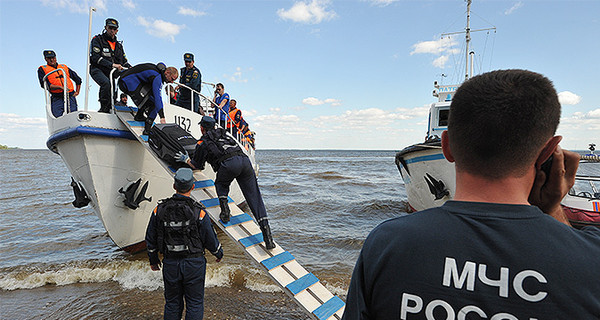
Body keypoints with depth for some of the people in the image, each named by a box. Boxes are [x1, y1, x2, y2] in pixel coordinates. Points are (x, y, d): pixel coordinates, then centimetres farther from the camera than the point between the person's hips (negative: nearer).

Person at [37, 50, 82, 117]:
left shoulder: (64, 67, 22)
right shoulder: (42, 69, 13)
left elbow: (78, 79, 32)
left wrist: (77, 92, 20)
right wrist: (60, 87, -17)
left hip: (70, 97, 2)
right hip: (57, 99, -2)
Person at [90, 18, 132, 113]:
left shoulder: (118, 45, 16)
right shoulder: (98, 40, -3)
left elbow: (124, 61, 15)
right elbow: (96, 57, -17)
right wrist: (111, 65, -30)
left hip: (110, 73, 6)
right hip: (97, 70, -6)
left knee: (113, 94, -2)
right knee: (107, 83, -33)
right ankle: (104, 108, -28)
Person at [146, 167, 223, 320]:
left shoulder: (159, 210, -5)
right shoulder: (199, 212, -15)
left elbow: (150, 239, 5)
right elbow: (210, 240, -7)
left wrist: (153, 259, 21)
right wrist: (219, 253, 13)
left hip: (170, 264, 3)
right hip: (194, 264, -3)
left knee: (172, 303, 19)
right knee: (194, 304, 10)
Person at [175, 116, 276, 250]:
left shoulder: (202, 143, 21)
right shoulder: (223, 132, 36)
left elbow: (197, 166, 29)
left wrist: (186, 159, 47)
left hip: (228, 164, -4)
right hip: (245, 159, 4)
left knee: (221, 185, 30)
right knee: (254, 197, 3)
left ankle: (225, 211, 9)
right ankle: (267, 234, -4)